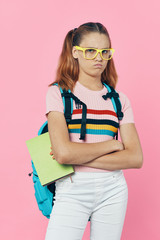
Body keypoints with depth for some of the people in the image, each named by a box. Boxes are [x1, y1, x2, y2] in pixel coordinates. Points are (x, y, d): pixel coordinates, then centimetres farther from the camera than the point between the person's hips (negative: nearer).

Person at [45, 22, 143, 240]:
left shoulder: (119, 100, 7)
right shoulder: (59, 92, -2)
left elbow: (135, 158, -4)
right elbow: (64, 152, -16)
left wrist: (79, 157, -12)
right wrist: (112, 144, -6)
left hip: (112, 191, 3)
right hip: (72, 190, -3)